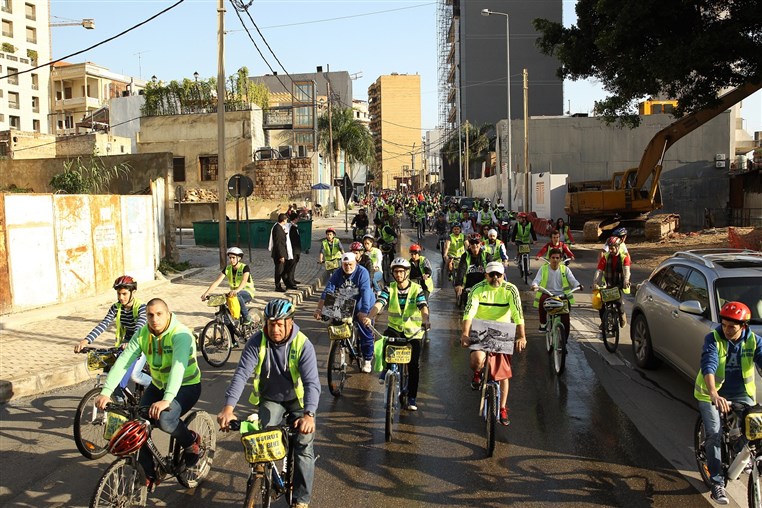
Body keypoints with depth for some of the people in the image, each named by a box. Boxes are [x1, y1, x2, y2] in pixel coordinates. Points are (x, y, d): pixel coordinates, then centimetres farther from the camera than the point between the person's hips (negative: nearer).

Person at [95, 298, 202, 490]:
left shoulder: (180, 334, -26)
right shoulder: (143, 334, -8)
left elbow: (178, 366, -41)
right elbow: (123, 361, -16)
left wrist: (166, 400, -55)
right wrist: (106, 392, -30)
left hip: (186, 386, -6)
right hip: (158, 386, 6)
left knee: (164, 420, -32)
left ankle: (191, 441, 1)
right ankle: (148, 475, 11)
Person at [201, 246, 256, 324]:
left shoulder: (245, 267, -15)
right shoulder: (227, 269, -1)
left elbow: (244, 281, -34)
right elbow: (217, 282, -9)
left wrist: (237, 290, -55)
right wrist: (206, 293, -24)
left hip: (247, 293, -5)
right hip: (233, 292, 5)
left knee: (237, 295, -38)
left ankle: (247, 317, -23)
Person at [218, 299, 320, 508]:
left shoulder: (303, 345, -24)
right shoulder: (257, 343, -18)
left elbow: (312, 383, -32)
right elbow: (241, 374, -27)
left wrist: (309, 414, -49)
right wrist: (229, 407, -42)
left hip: (297, 399, -1)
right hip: (270, 399, 2)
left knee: (304, 443, -14)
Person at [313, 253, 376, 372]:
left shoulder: (362, 272, -20)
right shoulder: (338, 274, -10)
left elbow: (365, 292, -30)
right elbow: (327, 291, -18)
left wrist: (363, 311, -42)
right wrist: (319, 309, -29)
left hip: (363, 309, -3)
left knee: (366, 334, -1)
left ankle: (367, 360, 15)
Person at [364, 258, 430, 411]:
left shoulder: (416, 289, -9)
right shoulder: (389, 289, -3)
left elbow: (423, 308, -24)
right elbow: (378, 304, -19)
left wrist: (425, 321, -47)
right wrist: (369, 317, -40)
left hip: (413, 331, -1)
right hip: (394, 328, 1)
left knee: (414, 365, -4)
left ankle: (412, 398, 9)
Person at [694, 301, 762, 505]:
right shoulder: (713, 339, -18)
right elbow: (708, 366, -32)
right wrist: (714, 394, -49)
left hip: (741, 393, 3)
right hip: (711, 393, -3)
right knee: (714, 434, -17)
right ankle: (717, 482, -8)